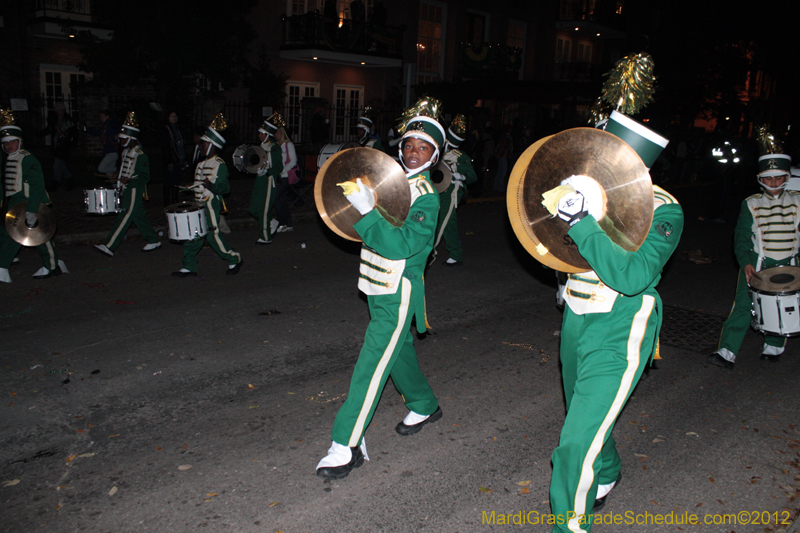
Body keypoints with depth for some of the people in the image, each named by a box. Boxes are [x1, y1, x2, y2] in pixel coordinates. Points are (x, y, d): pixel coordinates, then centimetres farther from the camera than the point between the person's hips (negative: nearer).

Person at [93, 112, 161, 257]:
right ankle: (153, 240, 22)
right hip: (127, 190, 9)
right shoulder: (126, 152, 13)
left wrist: (129, 180, -29)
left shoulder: (140, 155, -16)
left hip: (135, 191, -9)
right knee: (139, 216, 13)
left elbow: (145, 177, -19)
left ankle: (109, 246, -8)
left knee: (125, 217, -7)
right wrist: (119, 178, 15)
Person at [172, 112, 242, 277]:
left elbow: (225, 187, -18)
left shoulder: (219, 165, -11)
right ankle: (189, 267, 11)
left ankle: (234, 259, 12)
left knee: (212, 234, -6)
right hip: (199, 204, 8)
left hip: (211, 204, -8)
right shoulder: (201, 165, 15)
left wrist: (211, 186, -33)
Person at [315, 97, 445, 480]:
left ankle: (347, 445, -2)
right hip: (378, 288, 8)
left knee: (372, 364, -9)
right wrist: (358, 204, 3)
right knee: (398, 353, 23)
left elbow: (401, 245, -25)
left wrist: (366, 212, -32)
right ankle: (424, 406, 45)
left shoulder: (427, 198, -14)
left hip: (399, 294, -8)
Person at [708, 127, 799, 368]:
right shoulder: (751, 204, 3)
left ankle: (773, 348, 28)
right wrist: (746, 262, -15)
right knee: (742, 306, -7)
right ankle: (727, 353, -7)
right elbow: (741, 237, -1)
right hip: (756, 264, -1)